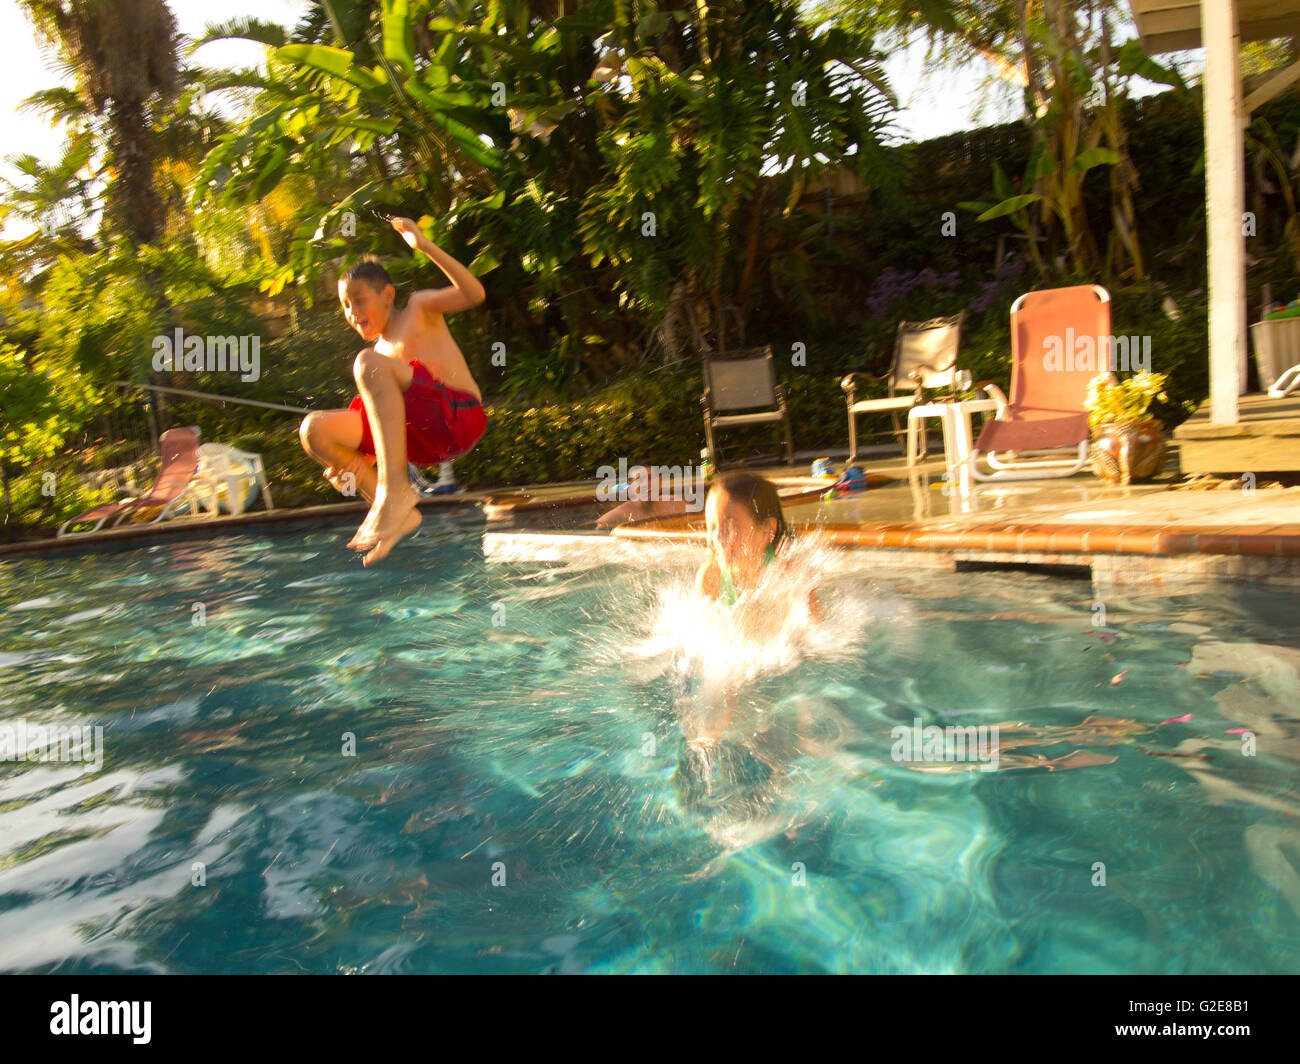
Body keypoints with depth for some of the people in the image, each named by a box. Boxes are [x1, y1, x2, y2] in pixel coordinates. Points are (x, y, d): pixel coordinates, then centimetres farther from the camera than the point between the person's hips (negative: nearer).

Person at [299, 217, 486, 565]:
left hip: (460, 417, -7)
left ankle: (395, 487, -35)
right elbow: (381, 416, 22)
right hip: (424, 439, 7)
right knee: (315, 429, -2)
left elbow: (474, 294, -10)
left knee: (370, 364, -28)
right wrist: (358, 459, 5)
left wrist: (426, 246, -19)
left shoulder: (420, 308, 10)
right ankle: (399, 514, -10)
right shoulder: (380, 349, 26)